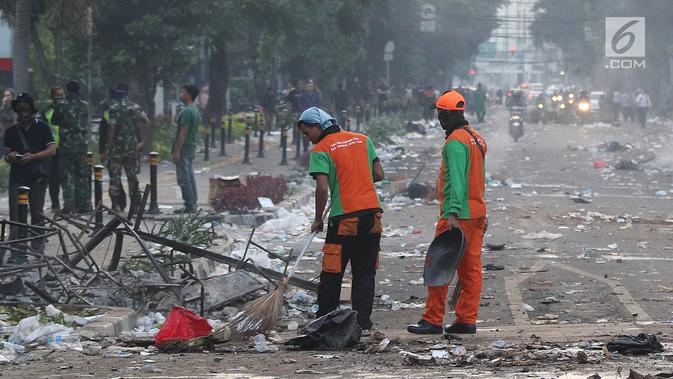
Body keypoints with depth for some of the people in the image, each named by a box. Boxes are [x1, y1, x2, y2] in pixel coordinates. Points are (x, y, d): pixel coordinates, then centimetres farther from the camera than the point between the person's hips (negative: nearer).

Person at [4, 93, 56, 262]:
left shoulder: (42, 128, 5)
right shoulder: (11, 132, 13)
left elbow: (52, 150, -2)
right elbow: (7, 154, 16)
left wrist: (32, 156, -14)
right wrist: (10, 157, -9)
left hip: (37, 177, -2)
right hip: (17, 176, 2)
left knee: (37, 214, 3)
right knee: (16, 216, -5)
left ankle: (38, 251, 10)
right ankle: (17, 253, -6)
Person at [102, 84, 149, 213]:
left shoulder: (113, 109, -8)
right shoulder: (135, 107, 7)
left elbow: (112, 128, -13)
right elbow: (147, 121, -3)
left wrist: (107, 149, -10)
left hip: (117, 146, -4)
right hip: (132, 147, 4)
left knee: (115, 177, 1)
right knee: (132, 176, 11)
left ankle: (117, 205, -5)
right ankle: (136, 205, 10)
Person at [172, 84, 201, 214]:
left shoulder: (187, 112, -17)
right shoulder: (196, 111, 15)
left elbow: (183, 132, -21)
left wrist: (177, 151, -21)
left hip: (184, 149, -10)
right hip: (192, 149, 10)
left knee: (184, 178, -7)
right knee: (190, 177, 12)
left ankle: (189, 206, -8)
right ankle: (193, 204, 14)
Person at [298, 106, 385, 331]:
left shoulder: (320, 150, -5)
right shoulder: (363, 140, 11)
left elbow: (322, 188, -15)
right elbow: (379, 174, 11)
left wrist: (318, 220, -4)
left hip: (344, 218, -5)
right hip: (372, 213, 5)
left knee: (332, 274, 5)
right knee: (365, 272, 10)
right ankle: (363, 322, 7)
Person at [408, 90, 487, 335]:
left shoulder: (455, 141, -14)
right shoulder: (476, 138, 17)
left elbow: (457, 179, -23)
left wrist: (452, 213, -29)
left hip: (457, 215, -10)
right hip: (477, 212, 10)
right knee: (471, 267, 8)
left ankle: (432, 321, -5)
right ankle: (466, 320, 9)